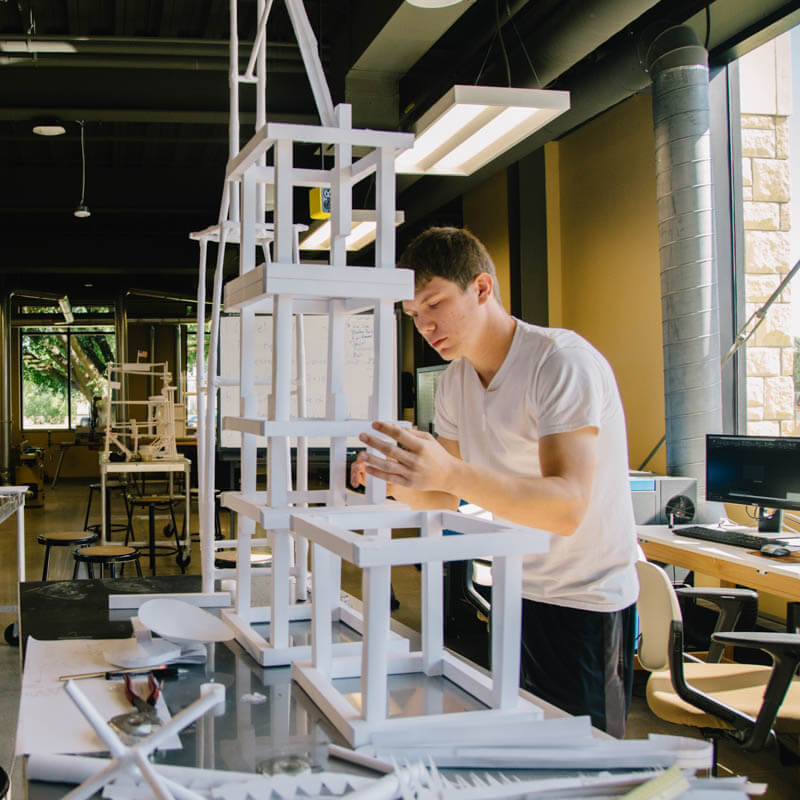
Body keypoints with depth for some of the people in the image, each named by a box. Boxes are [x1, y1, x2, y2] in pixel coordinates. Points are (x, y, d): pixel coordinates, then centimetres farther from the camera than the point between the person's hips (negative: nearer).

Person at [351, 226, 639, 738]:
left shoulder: (564, 363, -20)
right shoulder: (456, 381, 4)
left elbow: (567, 508, -31)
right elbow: (448, 499, 9)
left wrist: (451, 473, -43)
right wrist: (398, 483, -13)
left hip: (585, 603, -6)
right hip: (511, 594, 7)